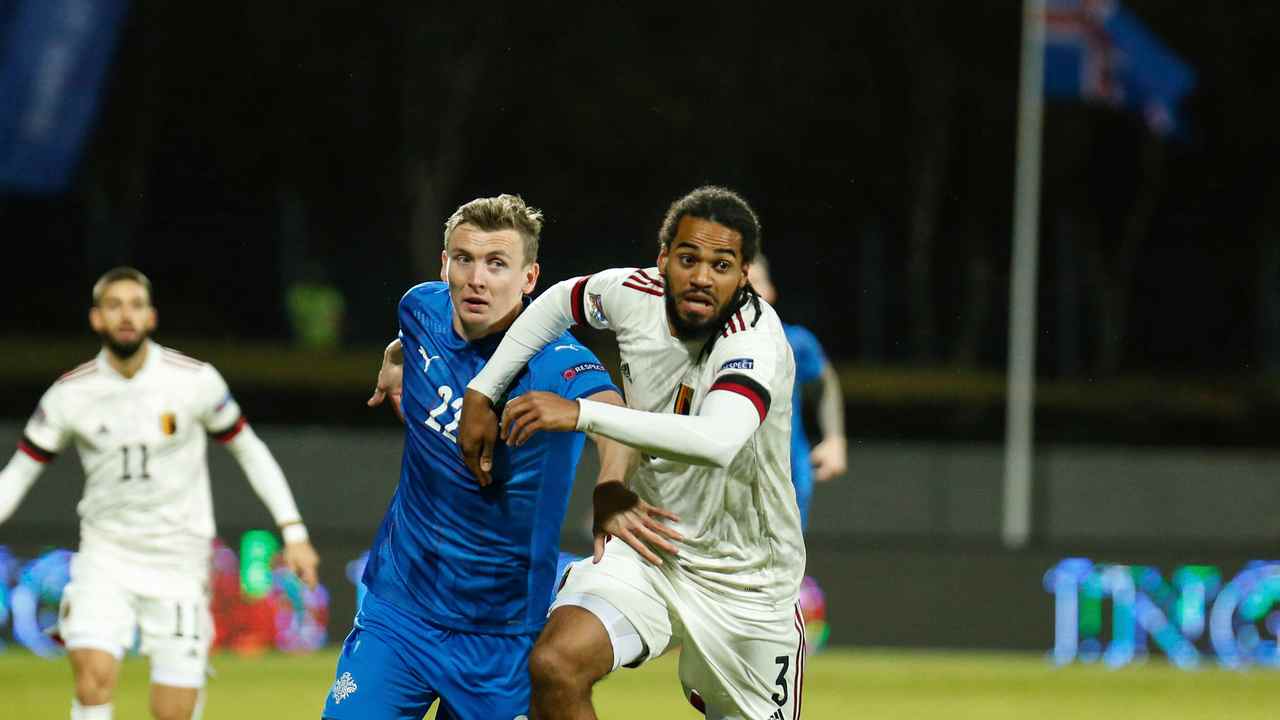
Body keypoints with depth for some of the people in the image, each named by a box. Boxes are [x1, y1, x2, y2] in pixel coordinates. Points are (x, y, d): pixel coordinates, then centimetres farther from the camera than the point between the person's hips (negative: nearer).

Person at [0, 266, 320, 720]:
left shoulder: (195, 381, -8)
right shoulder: (70, 394, -5)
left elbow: (248, 449, 5)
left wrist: (293, 530, 0)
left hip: (179, 561, 0)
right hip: (106, 557, 0)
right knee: (94, 677, -23)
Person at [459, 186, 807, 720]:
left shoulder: (756, 338, -26)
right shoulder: (634, 295, -10)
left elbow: (717, 442, -45)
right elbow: (560, 301, 15)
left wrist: (582, 413, -45)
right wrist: (482, 393, 7)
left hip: (744, 581, -3)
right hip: (645, 549, 3)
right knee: (555, 666, -25)